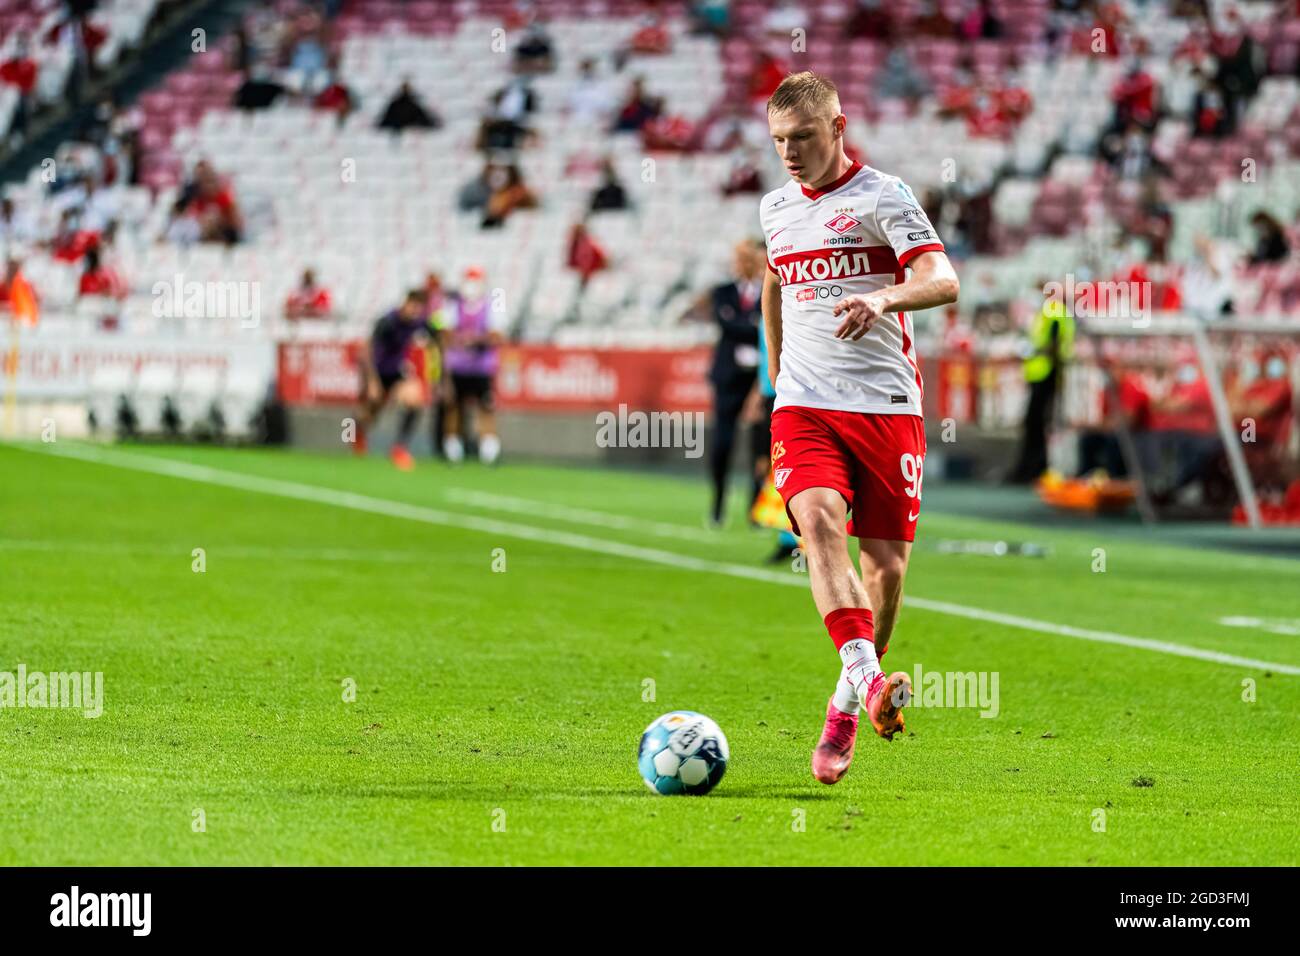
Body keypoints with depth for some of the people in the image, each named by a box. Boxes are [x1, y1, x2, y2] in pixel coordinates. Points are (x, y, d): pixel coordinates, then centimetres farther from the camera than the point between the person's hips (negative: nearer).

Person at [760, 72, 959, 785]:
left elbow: (942, 280, -16)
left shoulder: (882, 196, -3)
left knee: (886, 565, -1)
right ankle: (868, 679, -39)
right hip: (805, 406, 3)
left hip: (887, 405, -3)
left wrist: (883, 298, -35)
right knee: (819, 523, -25)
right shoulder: (776, 209, 14)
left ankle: (845, 710, 19)